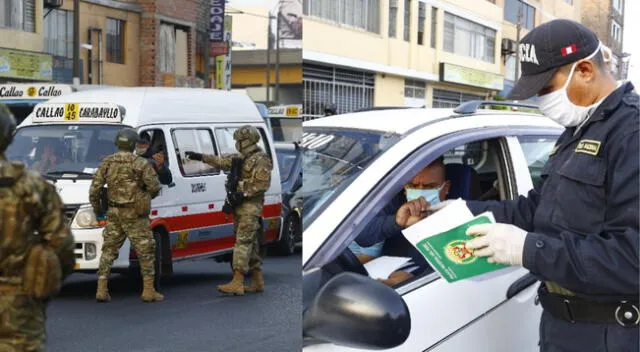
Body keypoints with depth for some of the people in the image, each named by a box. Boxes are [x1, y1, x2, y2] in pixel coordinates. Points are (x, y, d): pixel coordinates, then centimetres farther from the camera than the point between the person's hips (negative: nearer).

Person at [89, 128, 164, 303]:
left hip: (114, 213, 4)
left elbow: (94, 188, 3)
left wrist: (96, 208, 18)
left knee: (109, 250, 11)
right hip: (135, 215, -4)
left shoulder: (107, 163, 3)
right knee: (145, 251, 5)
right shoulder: (141, 164, -8)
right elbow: (154, 187, -11)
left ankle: (101, 290, 6)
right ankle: (148, 291, 6)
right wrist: (146, 197, 11)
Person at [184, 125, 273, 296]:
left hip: (250, 207, -9)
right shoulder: (241, 158, 18)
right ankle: (257, 282, 15)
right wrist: (200, 157, 22)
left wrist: (245, 193, -21)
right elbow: (222, 161, 25)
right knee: (250, 244, 10)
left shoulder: (261, 160, -11)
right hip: (240, 207, 9)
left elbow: (263, 184, -18)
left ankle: (237, 283, -19)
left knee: (243, 242, -15)